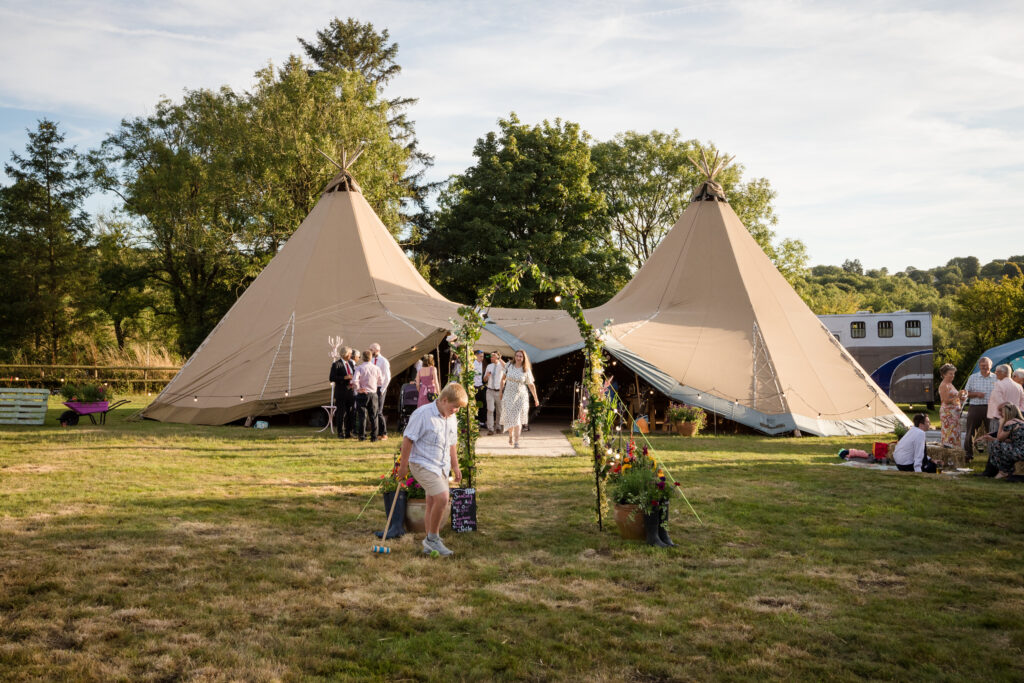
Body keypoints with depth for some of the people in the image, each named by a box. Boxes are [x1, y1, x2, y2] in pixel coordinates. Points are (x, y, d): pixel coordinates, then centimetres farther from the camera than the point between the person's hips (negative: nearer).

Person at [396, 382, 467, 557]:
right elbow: (408, 439, -14)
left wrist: (455, 466, 24)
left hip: (441, 466, 8)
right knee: (442, 497, -19)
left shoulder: (452, 418, 8)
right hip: (423, 464, -8)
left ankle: (430, 541, 21)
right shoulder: (423, 414, -16)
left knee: (433, 503, 11)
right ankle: (433, 538, -4)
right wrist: (403, 466, -11)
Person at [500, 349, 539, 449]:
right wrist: (501, 392, 13)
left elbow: (531, 385, 3)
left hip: (520, 397, -2)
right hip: (508, 396, 2)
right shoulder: (509, 366, 0)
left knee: (517, 419, -8)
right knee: (509, 418, 4)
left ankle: (516, 442, -7)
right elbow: (503, 379, 12)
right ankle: (511, 434, 35)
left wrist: (536, 399, 7)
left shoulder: (526, 370, -4)